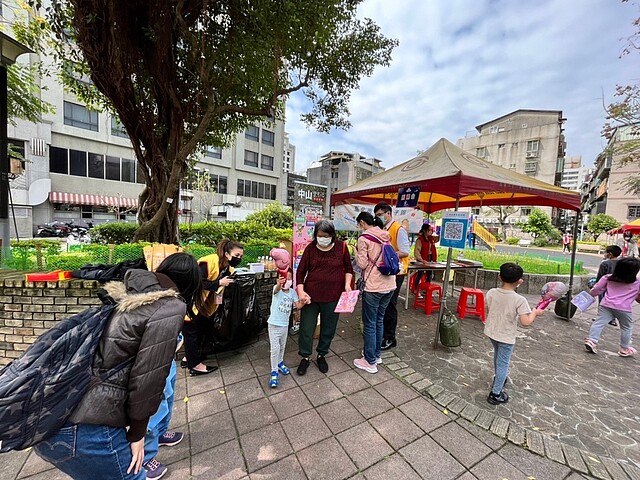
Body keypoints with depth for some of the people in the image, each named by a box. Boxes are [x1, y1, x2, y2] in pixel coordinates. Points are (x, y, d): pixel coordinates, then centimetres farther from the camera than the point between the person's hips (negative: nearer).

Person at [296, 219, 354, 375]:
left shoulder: (341, 247, -4)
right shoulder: (310, 248, -4)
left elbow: (348, 268, 7)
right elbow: (300, 271, -1)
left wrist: (347, 284, -7)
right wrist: (301, 292, -11)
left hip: (332, 297, 0)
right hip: (311, 296, 0)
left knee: (328, 328, 15)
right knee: (306, 328, 9)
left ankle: (321, 355, 40)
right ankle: (305, 357, 33)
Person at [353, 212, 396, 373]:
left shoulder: (363, 238, -12)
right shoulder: (386, 236, 8)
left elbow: (362, 264, -12)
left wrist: (356, 253, 5)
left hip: (373, 287, -7)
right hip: (389, 284, 7)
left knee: (369, 324, 6)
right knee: (379, 321, 20)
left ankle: (370, 362, 19)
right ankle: (376, 354, 35)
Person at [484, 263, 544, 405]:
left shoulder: (491, 293, -12)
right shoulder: (520, 300, -23)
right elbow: (525, 322, -23)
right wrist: (535, 312, -3)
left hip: (491, 332, 5)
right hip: (506, 337, -4)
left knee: (498, 355, 31)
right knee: (503, 363, 11)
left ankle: (499, 377, 54)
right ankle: (495, 394, 20)